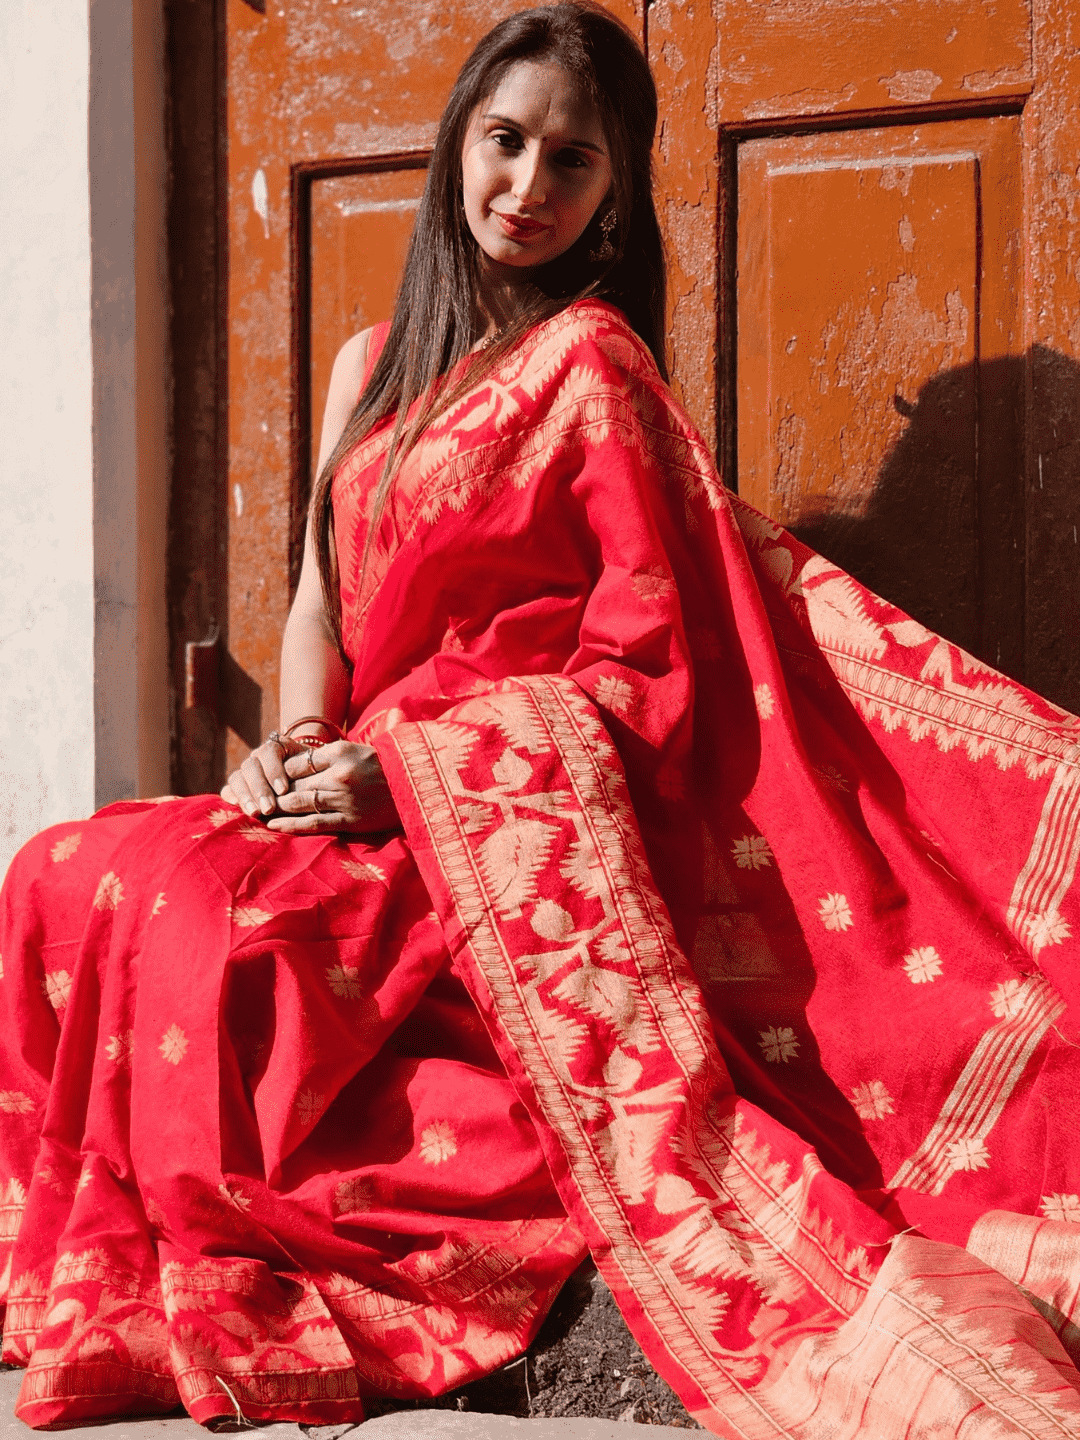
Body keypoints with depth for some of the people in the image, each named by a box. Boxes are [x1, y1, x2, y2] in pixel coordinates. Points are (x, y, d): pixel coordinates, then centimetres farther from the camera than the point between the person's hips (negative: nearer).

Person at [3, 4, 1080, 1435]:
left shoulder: (591, 357, -1)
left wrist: (401, 769, -14)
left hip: (517, 806, -7)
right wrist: (302, 749, -3)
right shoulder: (373, 366, 20)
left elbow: (645, 652, -8)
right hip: (366, 794, 7)